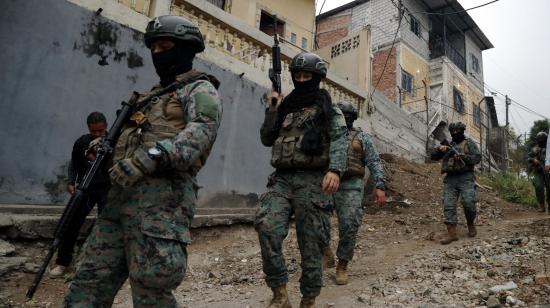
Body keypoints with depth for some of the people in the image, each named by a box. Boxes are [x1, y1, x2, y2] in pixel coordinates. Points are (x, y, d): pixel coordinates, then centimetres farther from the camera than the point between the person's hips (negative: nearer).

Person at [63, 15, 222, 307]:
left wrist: (150, 158, -29)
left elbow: (201, 132, -17)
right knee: (89, 281, 8)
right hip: (123, 194, 8)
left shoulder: (200, 90, 4)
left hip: (162, 196, -8)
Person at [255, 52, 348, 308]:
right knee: (267, 226, -19)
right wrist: (272, 111, 8)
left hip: (312, 181, -3)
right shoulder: (286, 107, 20)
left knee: (310, 244, 2)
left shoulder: (328, 109, 5)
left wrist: (335, 169, -28)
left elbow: (339, 141, -9)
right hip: (281, 179, 4)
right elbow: (267, 140, 21)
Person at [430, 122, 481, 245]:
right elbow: (433, 156, 16)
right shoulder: (447, 144, 20)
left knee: (468, 203, -15)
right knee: (448, 205, -6)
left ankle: (471, 225, 14)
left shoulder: (469, 143, 8)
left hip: (466, 178, -3)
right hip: (450, 179, 4)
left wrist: (463, 157, -17)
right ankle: (451, 233, -5)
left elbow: (477, 157, -2)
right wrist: (440, 149, -4)